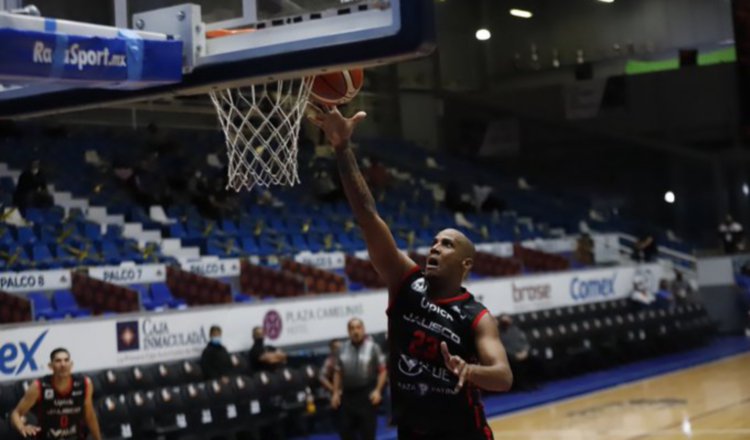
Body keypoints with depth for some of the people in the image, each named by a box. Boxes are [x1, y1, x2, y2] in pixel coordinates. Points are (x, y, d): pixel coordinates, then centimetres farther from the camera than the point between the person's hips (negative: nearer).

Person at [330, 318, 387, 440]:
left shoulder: (372, 347, -4)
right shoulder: (343, 349, 9)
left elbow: (382, 370, -5)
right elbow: (338, 372, 13)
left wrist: (378, 390, -15)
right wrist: (335, 392, 6)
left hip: (367, 395, -4)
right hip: (347, 395, 4)